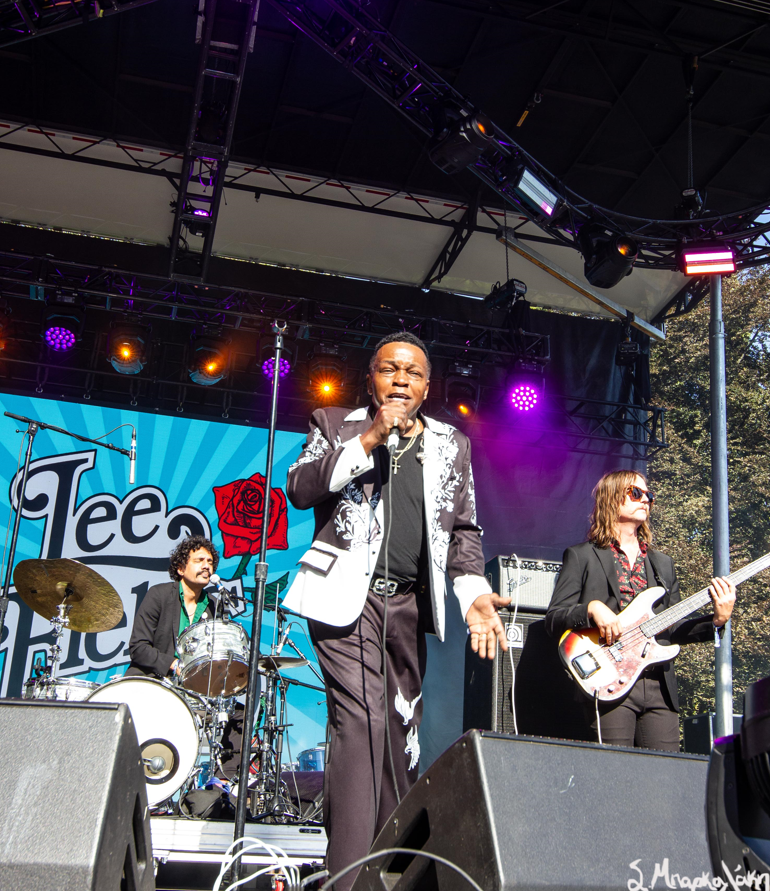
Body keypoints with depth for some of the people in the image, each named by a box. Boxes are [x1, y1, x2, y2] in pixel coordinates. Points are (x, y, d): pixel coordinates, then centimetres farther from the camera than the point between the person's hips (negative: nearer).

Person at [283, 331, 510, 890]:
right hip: (347, 596, -4)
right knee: (361, 720, -17)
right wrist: (369, 439, -15)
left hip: (409, 603, 4)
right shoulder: (337, 425, 8)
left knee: (403, 731, 11)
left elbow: (463, 529, 13)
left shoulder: (452, 445, 15)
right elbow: (300, 488, -8)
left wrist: (475, 593, -3)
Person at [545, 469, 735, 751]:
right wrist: (591, 608, -19)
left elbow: (673, 629, 19)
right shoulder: (582, 556, 6)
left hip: (660, 687, 5)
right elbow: (553, 619, -1)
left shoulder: (662, 563, 22)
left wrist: (716, 620, 3)